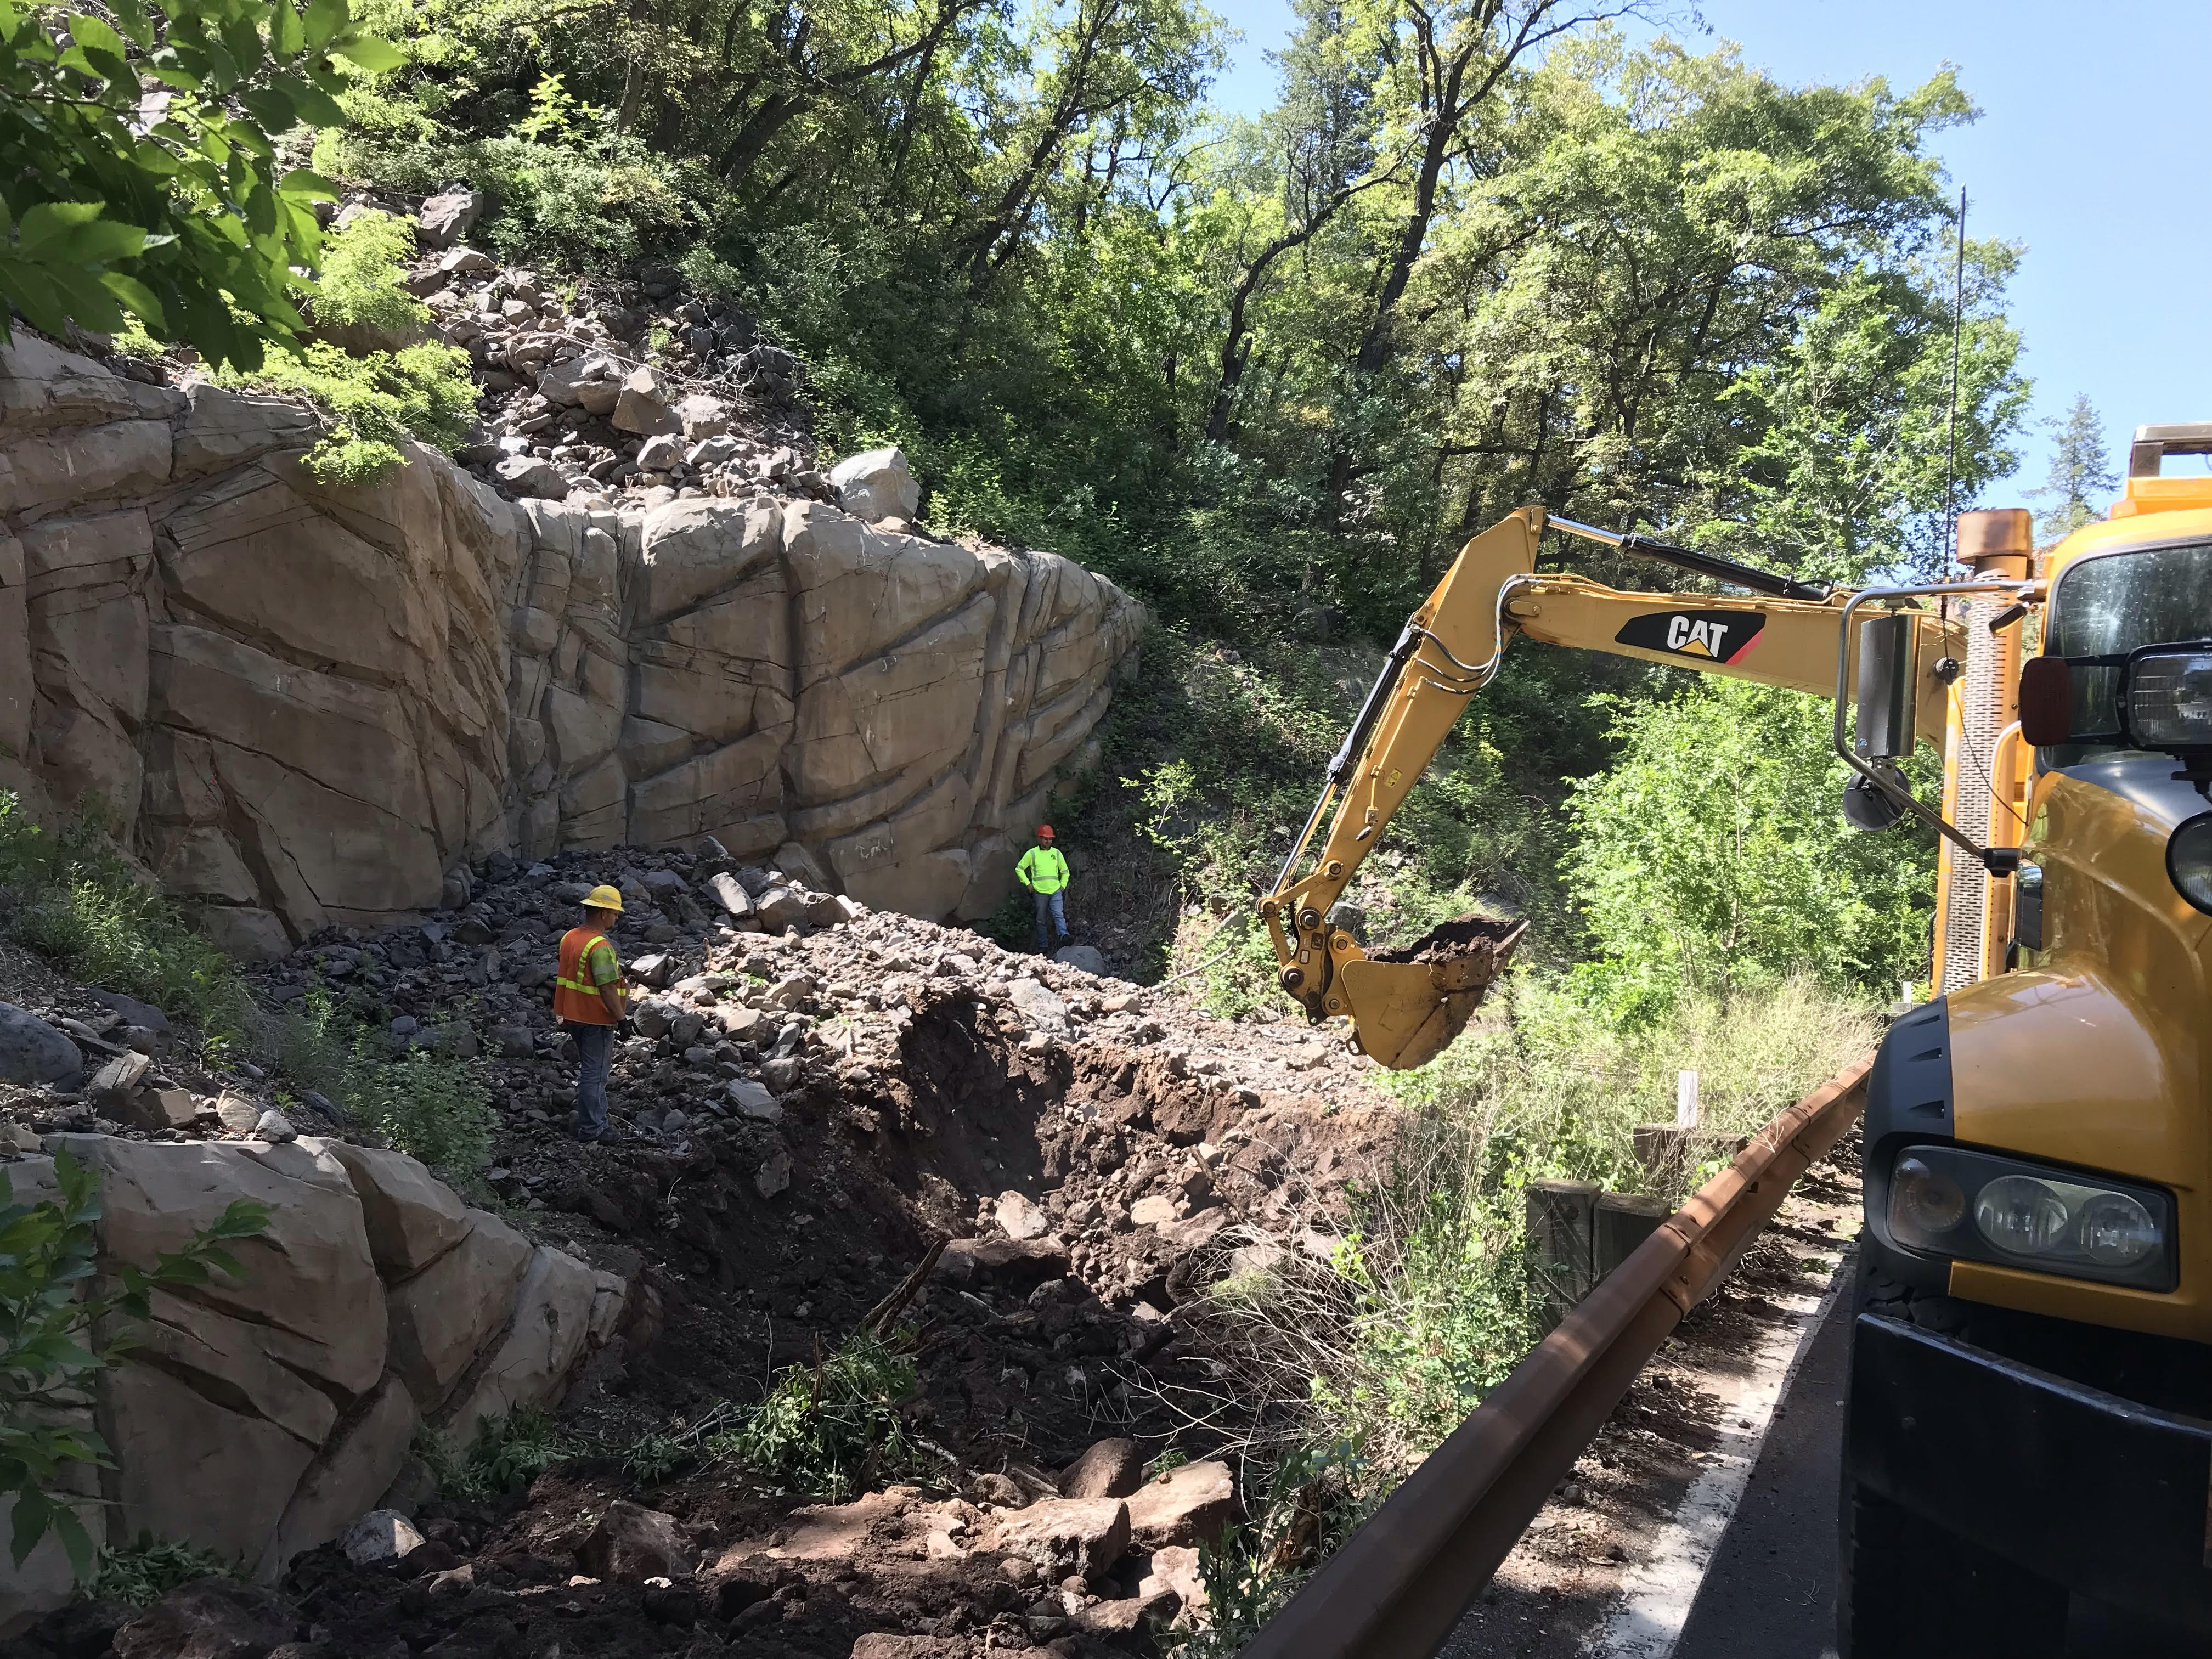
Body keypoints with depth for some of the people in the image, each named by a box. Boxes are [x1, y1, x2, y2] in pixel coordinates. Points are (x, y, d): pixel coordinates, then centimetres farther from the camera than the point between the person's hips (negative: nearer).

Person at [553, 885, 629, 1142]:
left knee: (591, 1068, 22)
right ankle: (590, 1129, 8)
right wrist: (620, 1015, -14)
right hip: (596, 1019, -9)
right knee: (594, 1074, 1)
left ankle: (597, 1119, 34)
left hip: (573, 1015, 9)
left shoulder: (569, 937, 5)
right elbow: (607, 988, -25)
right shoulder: (600, 947, -24)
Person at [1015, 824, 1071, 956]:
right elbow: (1019, 869, 11)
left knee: (1059, 915, -18)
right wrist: (1028, 883, 3)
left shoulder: (1057, 853, 10)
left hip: (1056, 891, 1)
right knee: (1041, 920, 4)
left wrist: (1063, 885, 8)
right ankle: (1043, 947, 9)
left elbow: (1065, 871, 20)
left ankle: (1064, 936, -32)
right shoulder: (1032, 854, 3)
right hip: (1040, 892, -1)